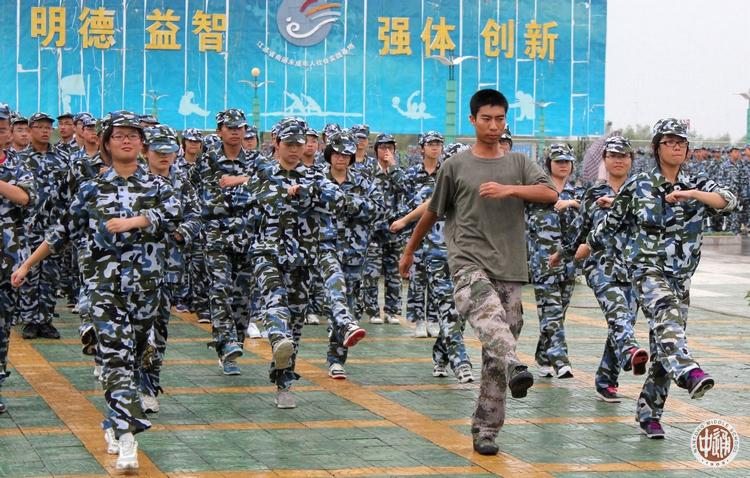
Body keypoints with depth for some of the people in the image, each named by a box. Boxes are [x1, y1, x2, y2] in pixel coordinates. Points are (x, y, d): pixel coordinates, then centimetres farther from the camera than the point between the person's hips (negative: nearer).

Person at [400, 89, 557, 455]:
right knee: (489, 314, -35)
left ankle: (485, 431, 5)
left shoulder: (519, 164, 14)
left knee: (495, 354, 0)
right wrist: (409, 252, 27)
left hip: (509, 268, 2)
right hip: (468, 263, -2)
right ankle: (514, 367, -59)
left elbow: (551, 194, -3)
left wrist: (509, 190, -17)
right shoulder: (456, 167, 9)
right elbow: (432, 213, 19)